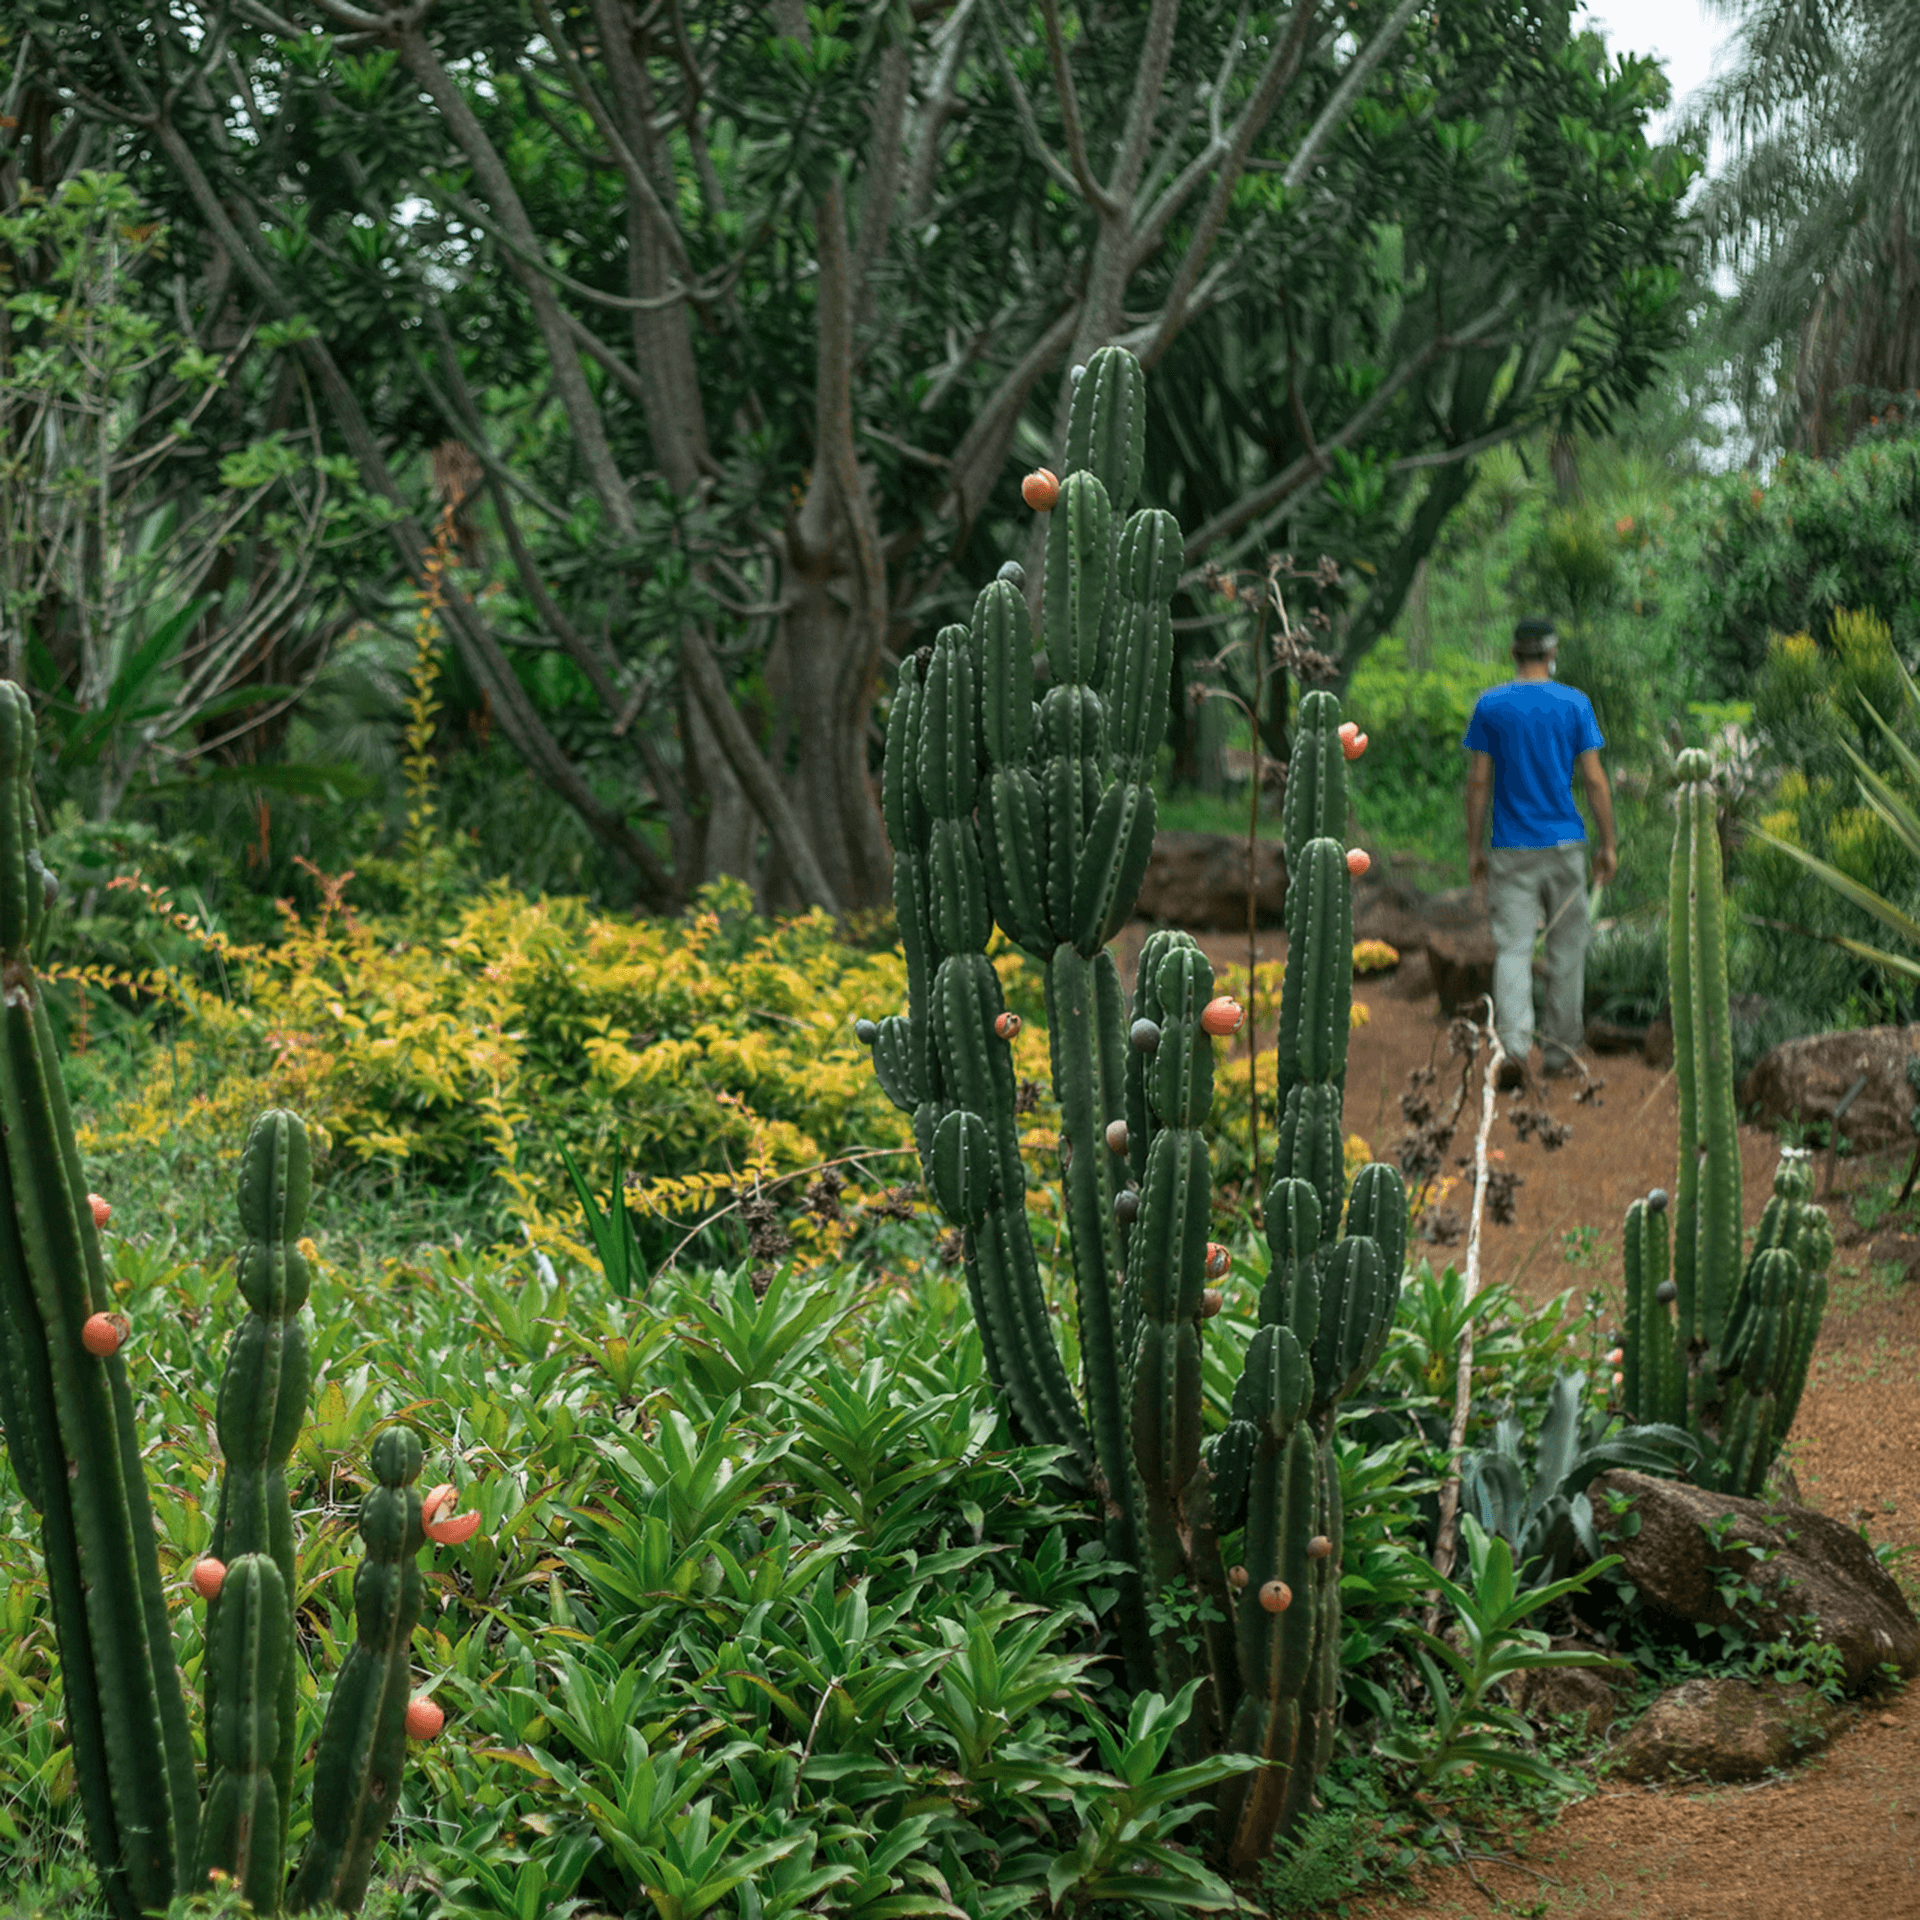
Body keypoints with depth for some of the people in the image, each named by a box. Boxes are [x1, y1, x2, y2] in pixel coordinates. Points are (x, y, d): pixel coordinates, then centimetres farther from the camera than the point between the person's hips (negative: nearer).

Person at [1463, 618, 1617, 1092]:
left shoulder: (1489, 706, -1)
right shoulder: (1574, 704, -2)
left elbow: (1478, 781, -1)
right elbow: (1594, 779, -4)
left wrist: (1474, 848, 5)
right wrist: (1608, 845, 3)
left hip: (1511, 852, 0)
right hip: (1565, 843, 0)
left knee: (1512, 949, -3)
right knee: (1566, 946, 13)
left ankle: (1515, 1047, -21)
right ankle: (1558, 1047, 18)